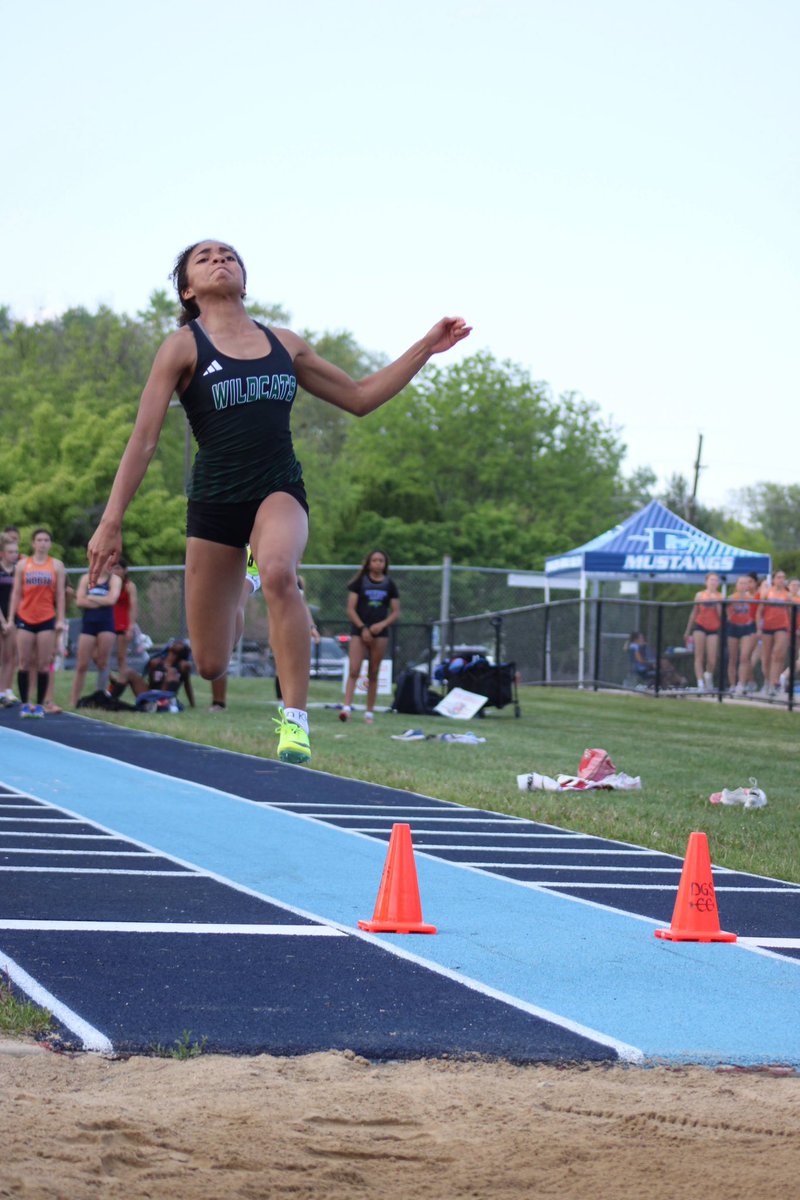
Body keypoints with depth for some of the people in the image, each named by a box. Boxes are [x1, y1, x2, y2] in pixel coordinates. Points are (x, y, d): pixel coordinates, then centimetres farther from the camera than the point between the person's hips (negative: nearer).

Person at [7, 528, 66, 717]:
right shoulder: (23, 564, 8)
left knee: (43, 664, -2)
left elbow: (60, 594, 5)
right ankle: (25, 704, 3)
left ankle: (40, 705, 2)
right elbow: (16, 593, 8)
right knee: (25, 663, -1)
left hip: (47, 619, -1)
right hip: (25, 618, 1)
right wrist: (10, 618, 1)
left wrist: (61, 619, -2)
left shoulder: (57, 565, 6)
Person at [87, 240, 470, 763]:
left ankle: (295, 718, -33)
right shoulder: (183, 348, -1)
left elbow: (359, 397, 18)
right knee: (210, 667, 2)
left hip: (279, 490, 1)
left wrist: (426, 347, 13)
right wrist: (111, 521, -15)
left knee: (278, 572, -37)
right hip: (214, 499, -1)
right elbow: (144, 437, -7)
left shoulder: (284, 344, 10)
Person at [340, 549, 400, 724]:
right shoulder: (360, 582, 2)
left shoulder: (389, 584, 8)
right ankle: (346, 706, -22)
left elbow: (396, 612, 8)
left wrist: (382, 624, -10)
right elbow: (351, 609, -2)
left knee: (373, 675, 5)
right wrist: (362, 628, -12)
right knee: (354, 671, -14)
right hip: (359, 631, -2)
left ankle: (369, 712, 9)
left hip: (379, 633, 2)